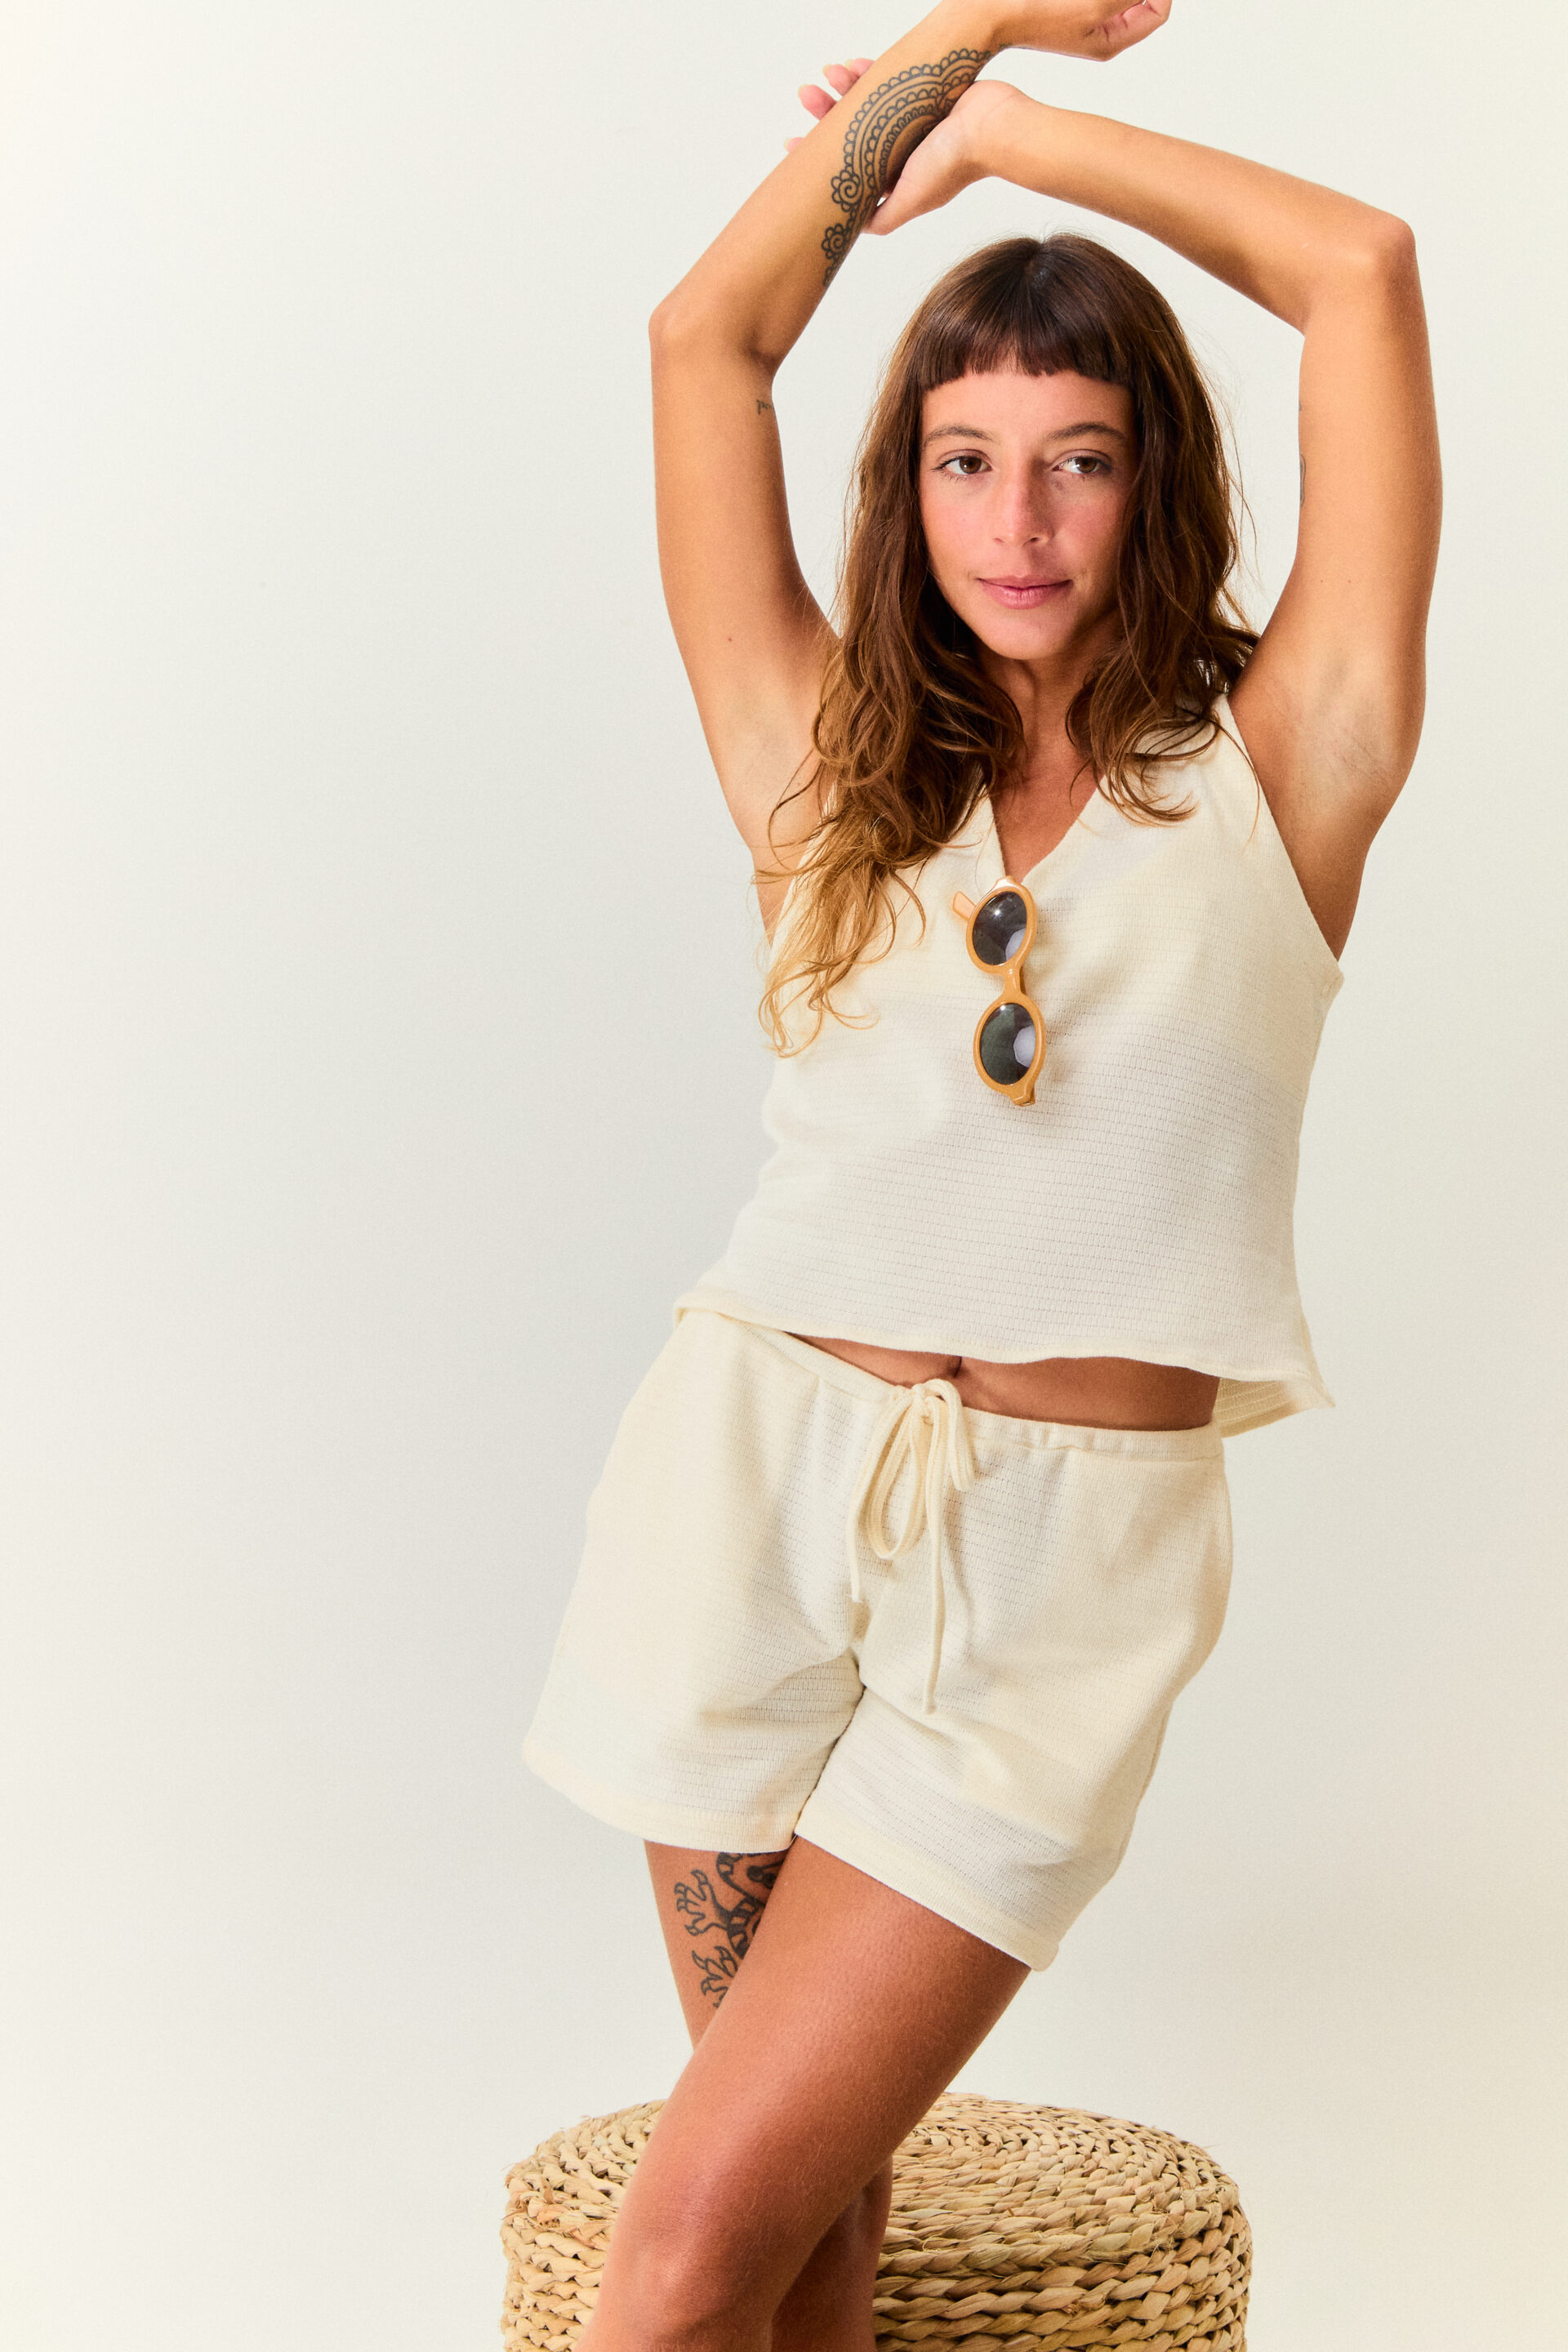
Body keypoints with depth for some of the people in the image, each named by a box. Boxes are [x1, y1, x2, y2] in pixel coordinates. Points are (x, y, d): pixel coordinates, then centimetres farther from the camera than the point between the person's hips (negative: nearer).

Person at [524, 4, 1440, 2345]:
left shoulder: (1275, 772, 4)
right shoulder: (833, 773, 10)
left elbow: (1363, 268, 2)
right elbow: (705, 337, 6)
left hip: (1061, 1567, -2)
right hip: (757, 1490, 2)